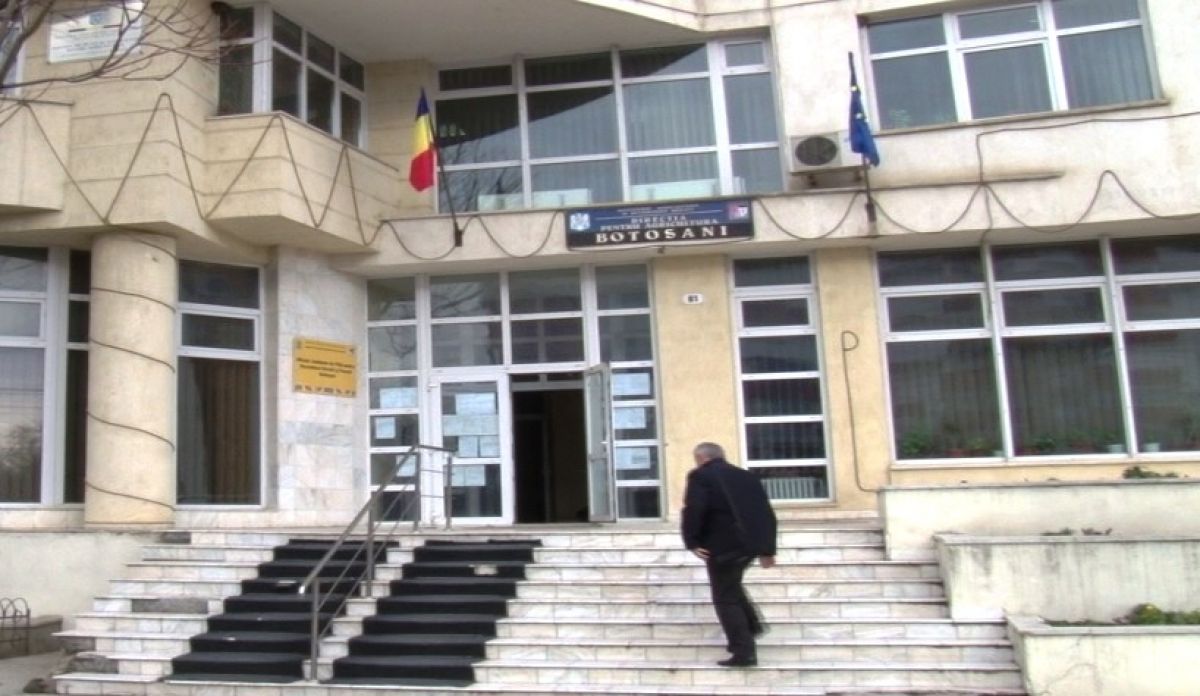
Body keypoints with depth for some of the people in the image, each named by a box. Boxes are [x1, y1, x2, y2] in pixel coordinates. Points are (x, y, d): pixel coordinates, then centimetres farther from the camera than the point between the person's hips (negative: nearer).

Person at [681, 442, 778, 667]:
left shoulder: (700, 476, -1)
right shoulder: (747, 476, 17)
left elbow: (693, 510, -16)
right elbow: (767, 513, 15)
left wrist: (692, 542, -9)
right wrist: (767, 549, 19)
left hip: (722, 545, -7)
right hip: (750, 544, 7)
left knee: (726, 599, 2)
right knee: (731, 586, 30)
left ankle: (744, 651, -1)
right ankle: (752, 624, 25)